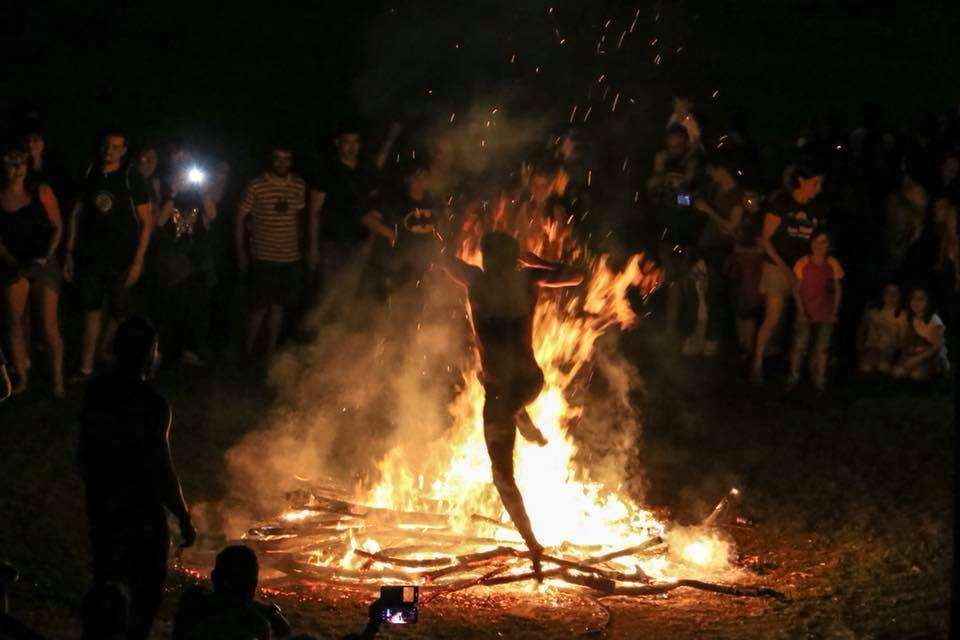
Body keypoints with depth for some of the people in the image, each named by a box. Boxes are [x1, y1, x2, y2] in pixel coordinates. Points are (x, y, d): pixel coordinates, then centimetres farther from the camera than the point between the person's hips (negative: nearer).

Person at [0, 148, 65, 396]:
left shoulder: (41, 192, 0)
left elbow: (57, 227, 3)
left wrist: (46, 256, -9)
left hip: (44, 265, -1)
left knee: (49, 325, -5)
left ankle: (57, 378, 5)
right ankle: (21, 377, 14)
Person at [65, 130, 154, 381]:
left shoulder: (131, 179, -5)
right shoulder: (89, 175, 5)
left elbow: (146, 221, -4)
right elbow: (76, 215, 10)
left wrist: (138, 261, -10)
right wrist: (70, 253, 5)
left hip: (122, 261, -3)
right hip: (90, 257, 3)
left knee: (118, 314, 4)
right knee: (91, 312, 2)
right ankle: (86, 369, 2)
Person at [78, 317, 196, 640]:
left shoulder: (96, 392, -2)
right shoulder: (149, 403, -22)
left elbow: (84, 454, 8)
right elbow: (160, 469, -20)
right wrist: (184, 519, -11)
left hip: (101, 506, 6)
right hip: (140, 512, -6)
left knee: (106, 581, 20)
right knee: (146, 589, 9)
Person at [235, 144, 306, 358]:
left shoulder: (299, 186, 4)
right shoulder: (256, 186, -7)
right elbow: (240, 218, -1)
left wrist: (301, 249, 11)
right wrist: (241, 253, -2)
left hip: (290, 260, 4)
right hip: (264, 259, -4)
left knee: (278, 307, 11)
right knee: (260, 307, -5)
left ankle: (271, 351, 21)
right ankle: (248, 351, 8)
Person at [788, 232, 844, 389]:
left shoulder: (833, 264, 0)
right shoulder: (803, 263, -2)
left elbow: (838, 290, 5)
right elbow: (797, 289, 0)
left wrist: (834, 311, -2)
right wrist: (801, 310, -7)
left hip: (826, 313, 1)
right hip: (806, 312, -1)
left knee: (822, 347, 4)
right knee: (799, 345, -4)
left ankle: (820, 378, 11)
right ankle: (794, 376, 6)